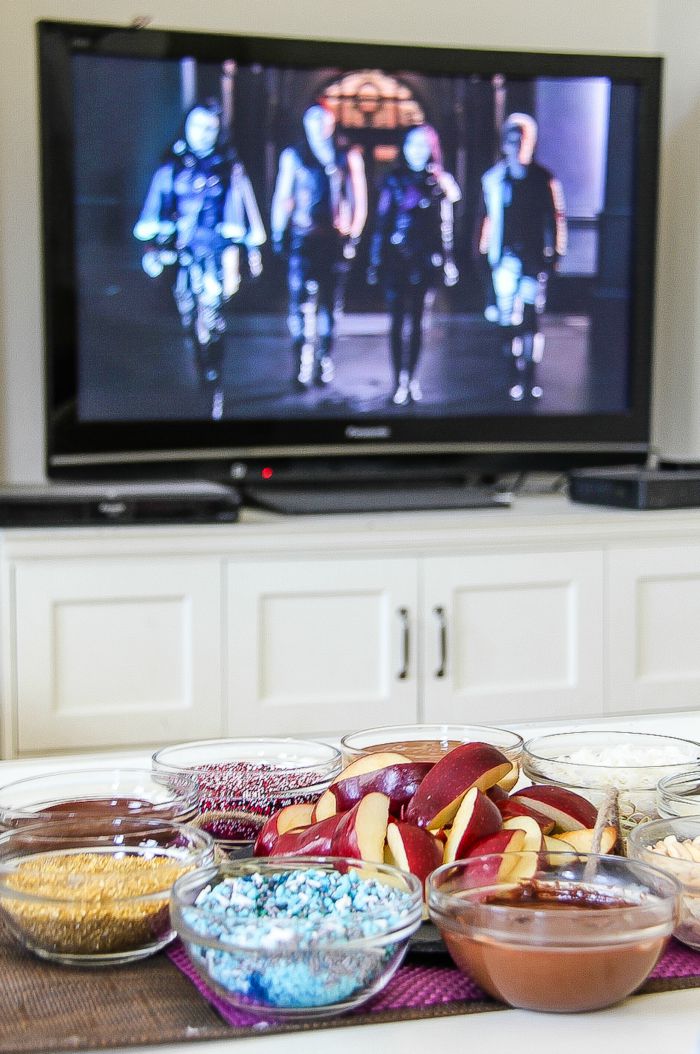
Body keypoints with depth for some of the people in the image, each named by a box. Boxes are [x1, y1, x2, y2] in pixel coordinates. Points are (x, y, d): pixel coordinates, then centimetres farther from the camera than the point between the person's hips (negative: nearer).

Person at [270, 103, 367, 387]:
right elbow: (281, 198, 9)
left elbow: (359, 200, 12)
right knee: (301, 302, -11)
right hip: (302, 239, -1)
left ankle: (325, 360, 13)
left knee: (328, 302, 5)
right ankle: (303, 365, -12)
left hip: (336, 239, 1)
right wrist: (277, 233, 2)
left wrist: (354, 236, 4)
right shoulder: (293, 156, 9)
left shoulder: (348, 157, 10)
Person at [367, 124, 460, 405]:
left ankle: (411, 378, 14)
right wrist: (376, 261, 0)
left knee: (417, 321, 6)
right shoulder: (394, 181, 3)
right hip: (397, 260, -1)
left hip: (425, 262, 1)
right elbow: (381, 222, 4)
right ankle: (399, 380, 0)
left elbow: (446, 226, 9)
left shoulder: (440, 182, 6)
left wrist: (447, 261, 7)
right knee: (398, 320, -1)